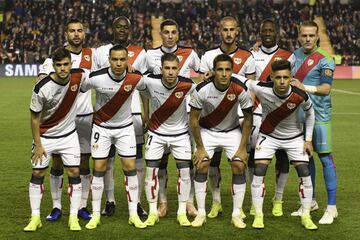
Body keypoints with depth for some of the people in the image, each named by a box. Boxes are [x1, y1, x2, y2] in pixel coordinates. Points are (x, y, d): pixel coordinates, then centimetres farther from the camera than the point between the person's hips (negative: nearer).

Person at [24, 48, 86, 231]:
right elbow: (35, 118, -12)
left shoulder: (79, 76, -15)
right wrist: (37, 144, -10)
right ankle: (35, 217, 12)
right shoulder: (42, 88, -24)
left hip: (69, 135, 2)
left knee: (74, 172, -2)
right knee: (37, 173, 1)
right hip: (45, 136, -2)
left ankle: (73, 217, 6)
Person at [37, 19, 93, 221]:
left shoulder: (91, 54, 7)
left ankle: (83, 206, 12)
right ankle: (56, 207, 10)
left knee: (84, 162, 5)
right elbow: (42, 81, -11)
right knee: (57, 161, 2)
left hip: (85, 115, 2)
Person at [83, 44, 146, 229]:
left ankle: (133, 214, 8)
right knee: (99, 169, -1)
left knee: (130, 168, -2)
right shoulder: (96, 78, -22)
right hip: (101, 127, -1)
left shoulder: (136, 78, -17)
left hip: (125, 127, 1)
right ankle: (95, 214, 10)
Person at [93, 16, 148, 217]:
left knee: (136, 159, 1)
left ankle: (137, 202, 8)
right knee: (107, 159, 4)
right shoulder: (101, 52, 8)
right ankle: (110, 202, 13)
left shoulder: (140, 53, 7)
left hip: (133, 112, 0)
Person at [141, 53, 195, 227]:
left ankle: (182, 212, 9)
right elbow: (144, 93, 4)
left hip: (180, 133, 0)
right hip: (156, 132, 0)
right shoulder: (150, 81, -21)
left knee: (185, 170, -4)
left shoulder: (188, 85, -21)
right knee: (151, 170, -3)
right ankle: (153, 212, 9)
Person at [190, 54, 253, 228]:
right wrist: (200, 148, -12)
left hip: (232, 131, 1)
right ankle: (201, 213, 0)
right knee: (201, 166, -12)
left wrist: (242, 148, -11)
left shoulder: (240, 89, -24)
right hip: (207, 130, 0)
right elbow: (193, 119, -14)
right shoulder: (202, 89, -26)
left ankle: (236, 214, 0)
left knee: (239, 166, -10)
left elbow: (248, 118, -11)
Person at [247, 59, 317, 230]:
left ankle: (306, 216, 9)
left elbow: (310, 112, -4)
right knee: (259, 171, -11)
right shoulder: (262, 89, -29)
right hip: (268, 136, 0)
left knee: (304, 173, -5)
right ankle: (258, 215, 2)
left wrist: (308, 139, -2)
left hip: (294, 137, 1)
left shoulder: (300, 96, -25)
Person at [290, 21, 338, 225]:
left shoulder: (324, 60, -11)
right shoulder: (296, 56, 10)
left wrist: (305, 87, -34)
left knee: (325, 157, -5)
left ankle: (332, 207, -1)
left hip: (319, 114, -7)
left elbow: (326, 89, -20)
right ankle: (311, 201, 26)